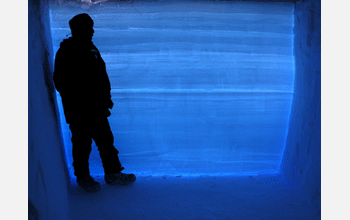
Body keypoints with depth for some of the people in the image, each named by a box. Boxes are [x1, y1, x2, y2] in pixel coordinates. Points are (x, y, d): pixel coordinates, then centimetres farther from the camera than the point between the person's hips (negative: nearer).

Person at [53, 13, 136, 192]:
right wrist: (76, 102, -17)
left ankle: (113, 173, 29)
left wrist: (106, 97, 14)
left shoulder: (91, 48, 8)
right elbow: (61, 84, -15)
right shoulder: (65, 54, -15)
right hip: (78, 112, -7)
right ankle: (82, 177, 30)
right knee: (82, 145, 9)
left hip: (97, 109, 7)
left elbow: (102, 75, 16)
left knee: (106, 140, 14)